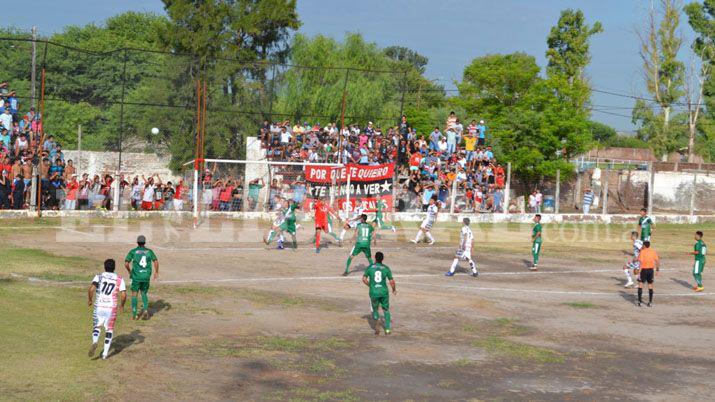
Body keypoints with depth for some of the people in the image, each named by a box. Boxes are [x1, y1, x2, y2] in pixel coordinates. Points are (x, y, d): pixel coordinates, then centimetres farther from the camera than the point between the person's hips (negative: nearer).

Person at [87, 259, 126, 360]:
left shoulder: (99, 276, 2)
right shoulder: (119, 279, 3)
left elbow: (91, 289, -12)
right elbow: (123, 295, -5)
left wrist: (89, 300, 5)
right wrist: (122, 305, 13)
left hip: (99, 307, 0)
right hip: (111, 308, 0)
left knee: (96, 326, 18)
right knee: (109, 330, 15)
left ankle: (95, 342, -11)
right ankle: (105, 353, 11)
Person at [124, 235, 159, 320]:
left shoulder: (133, 251, 0)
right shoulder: (149, 251, 5)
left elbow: (126, 263, -4)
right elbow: (156, 261, -5)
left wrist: (129, 271, 14)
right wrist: (156, 272, 4)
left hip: (136, 276, -2)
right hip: (146, 277, 2)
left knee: (134, 294, 11)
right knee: (144, 294, 19)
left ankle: (134, 314, 6)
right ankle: (145, 309, -4)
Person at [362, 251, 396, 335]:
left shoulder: (370, 267, 0)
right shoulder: (386, 268, -1)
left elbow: (364, 279, -2)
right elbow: (391, 281, -3)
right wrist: (394, 289, 15)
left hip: (374, 292, 0)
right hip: (384, 292, 0)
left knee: (375, 310, 19)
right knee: (386, 310, 18)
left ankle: (376, 325, -6)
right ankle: (387, 329, 13)